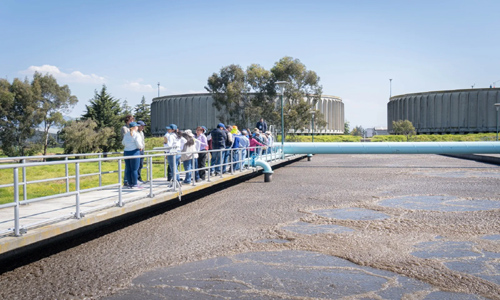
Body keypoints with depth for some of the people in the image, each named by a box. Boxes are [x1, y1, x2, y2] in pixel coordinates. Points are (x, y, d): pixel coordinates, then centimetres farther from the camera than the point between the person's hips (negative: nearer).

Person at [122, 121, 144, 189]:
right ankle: (134, 184, 2)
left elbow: (123, 143, 20)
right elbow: (139, 144, -15)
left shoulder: (126, 134, 12)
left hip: (126, 152, 7)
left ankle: (130, 184, 12)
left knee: (128, 169, 8)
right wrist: (141, 147, 5)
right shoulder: (136, 134, -9)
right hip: (134, 152, -7)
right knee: (134, 169, -2)